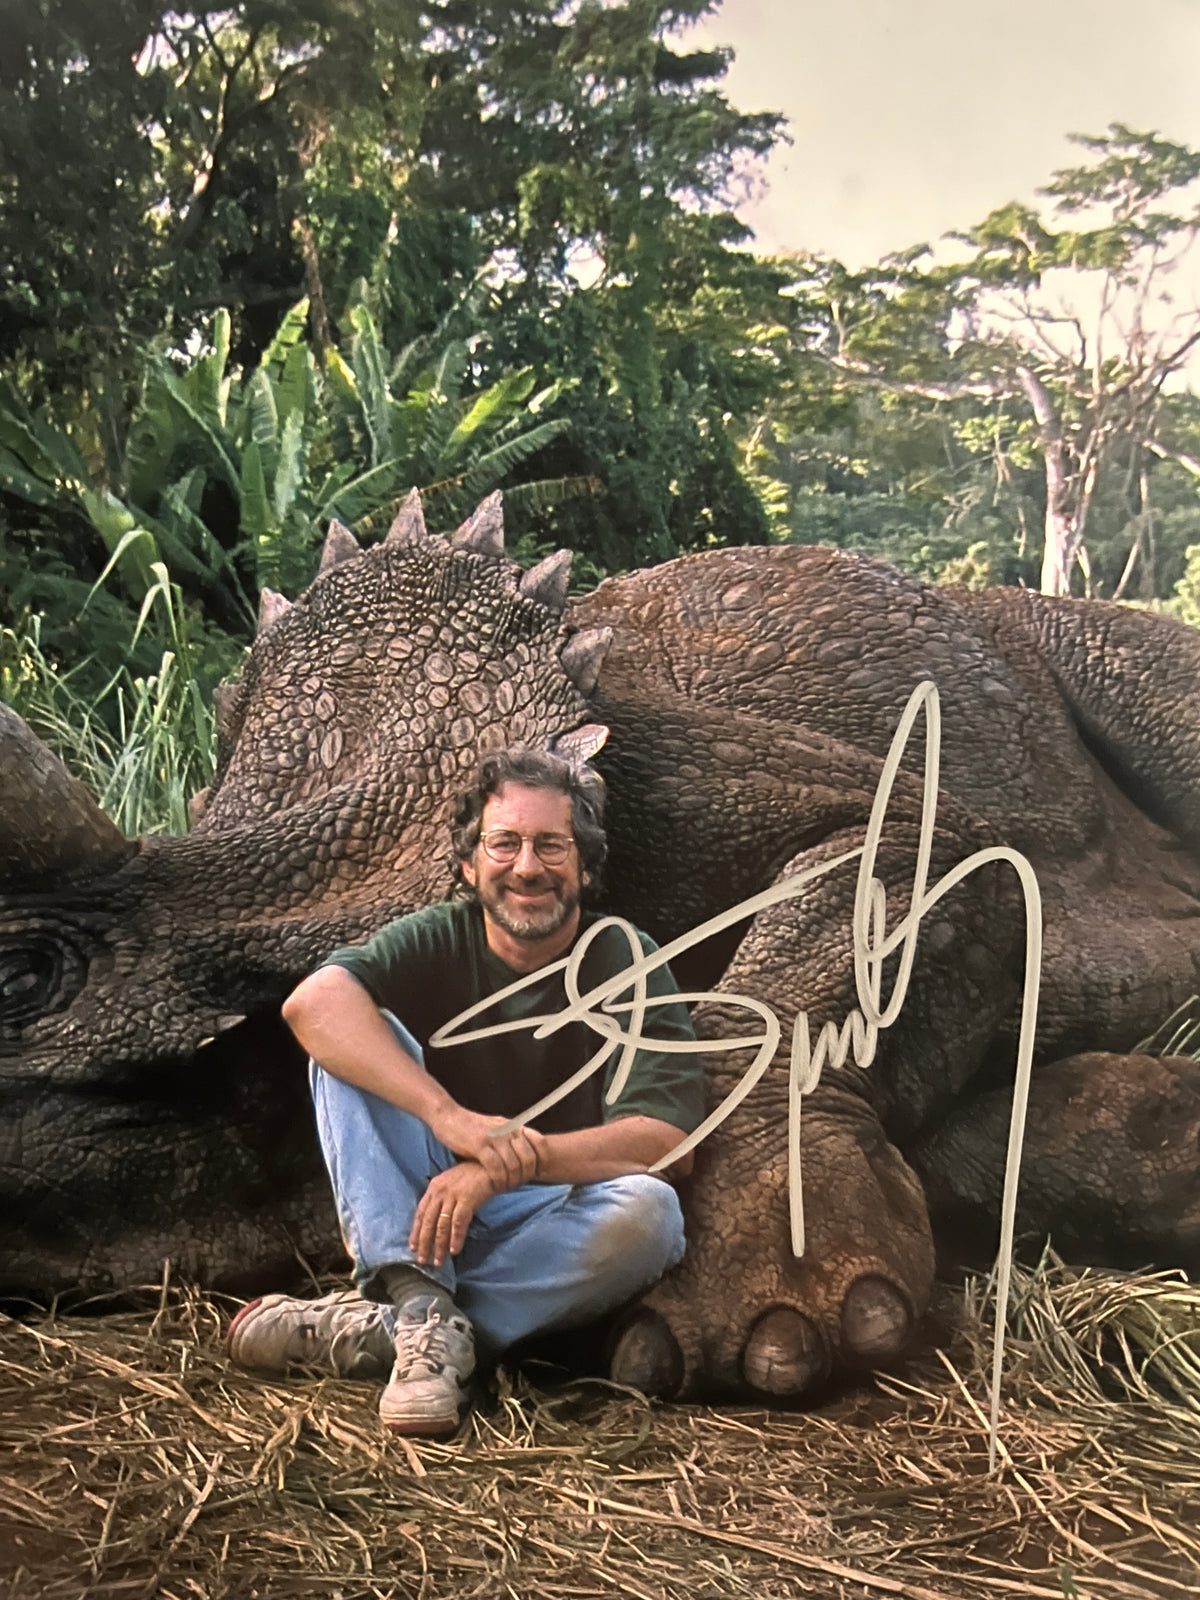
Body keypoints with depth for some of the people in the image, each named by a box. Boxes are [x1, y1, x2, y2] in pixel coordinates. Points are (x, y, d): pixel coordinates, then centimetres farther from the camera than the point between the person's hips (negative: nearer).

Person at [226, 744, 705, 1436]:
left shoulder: (626, 964, -8)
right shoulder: (438, 939, -5)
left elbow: (666, 1140, -20)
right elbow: (313, 1001, -25)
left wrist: (502, 1165, -33)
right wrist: (449, 1116, -39)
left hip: (550, 1230, -1)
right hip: (424, 1211, 1)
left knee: (647, 1211, -33)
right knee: (351, 1043, -18)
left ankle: (371, 1329, -26)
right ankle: (425, 1309, -31)